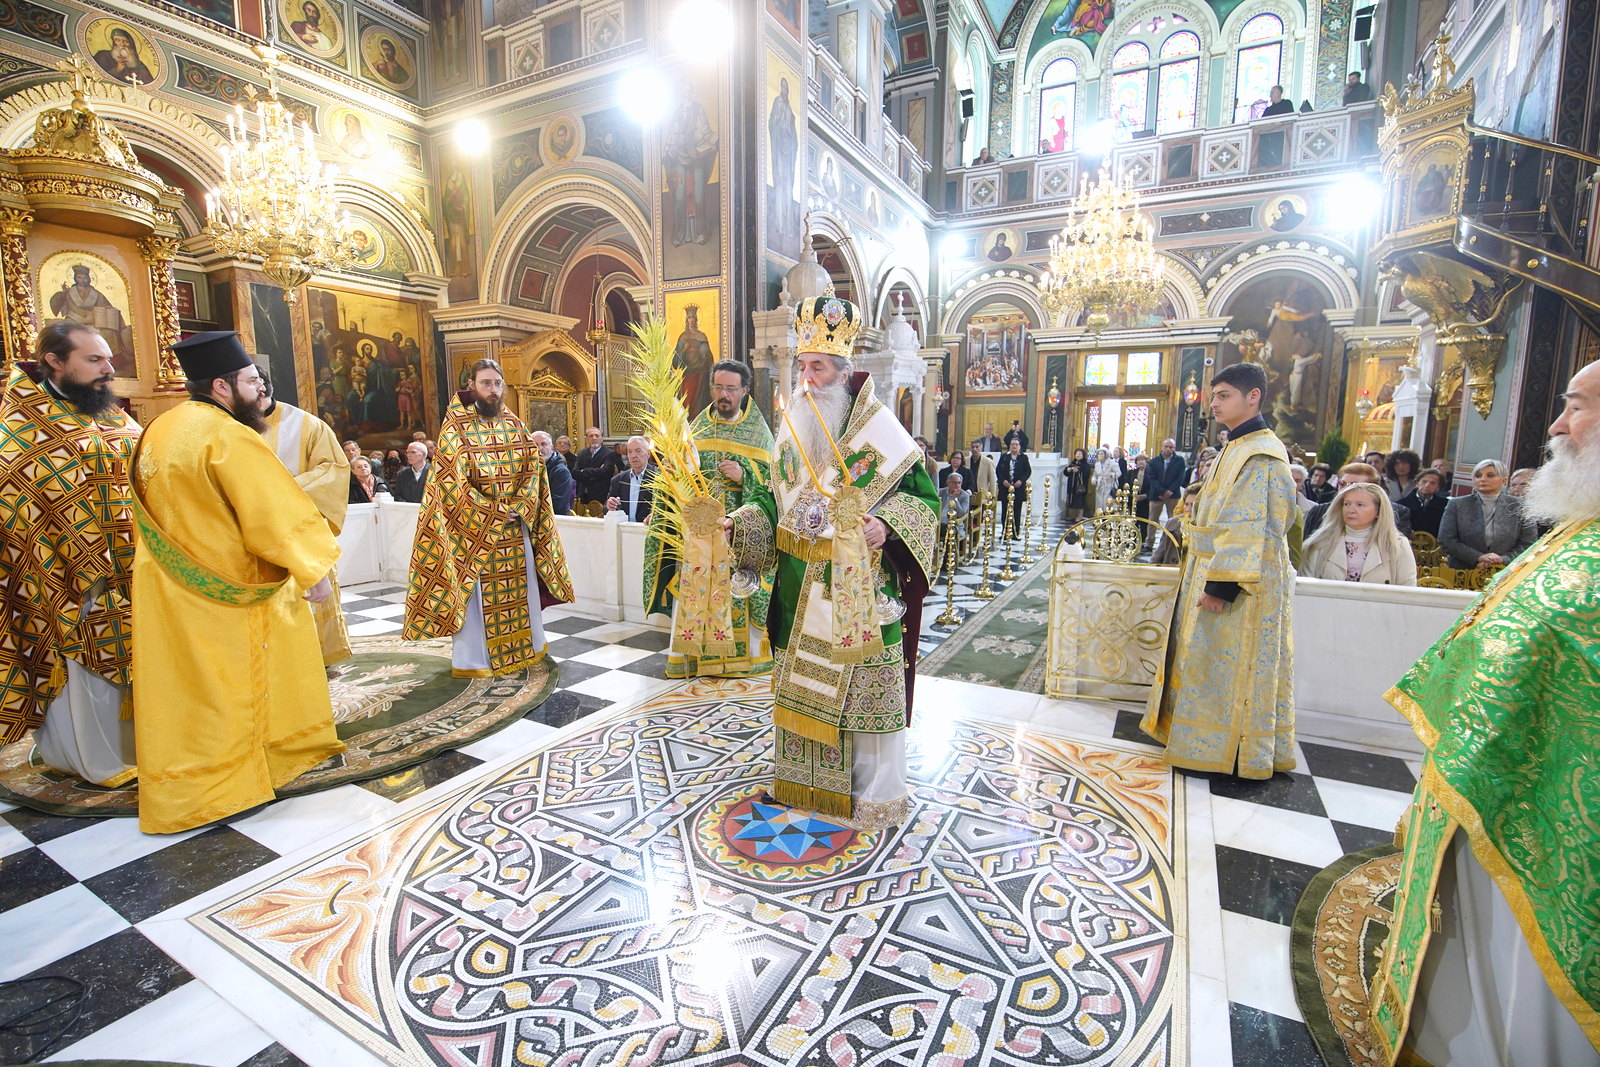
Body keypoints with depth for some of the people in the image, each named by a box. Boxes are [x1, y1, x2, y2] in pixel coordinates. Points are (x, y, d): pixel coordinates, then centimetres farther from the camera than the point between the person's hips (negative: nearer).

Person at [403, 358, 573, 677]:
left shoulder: (516, 426, 7)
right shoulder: (456, 428, -7)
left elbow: (533, 471, 5)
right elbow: (451, 482, -13)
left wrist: (519, 509, -10)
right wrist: (494, 513, -16)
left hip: (517, 526, 4)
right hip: (474, 530, -4)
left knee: (522, 587, 13)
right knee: (475, 593, 2)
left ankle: (529, 645, 28)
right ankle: (470, 660, 15)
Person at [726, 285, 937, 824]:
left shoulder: (878, 427, -8)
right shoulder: (791, 429, 9)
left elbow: (921, 493, -8)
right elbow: (775, 499, 16)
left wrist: (886, 525, -25)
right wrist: (740, 521, -1)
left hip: (860, 586, -5)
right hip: (801, 586, 6)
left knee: (864, 683, 3)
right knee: (801, 676, 15)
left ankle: (877, 791, 22)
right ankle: (802, 774, 35)